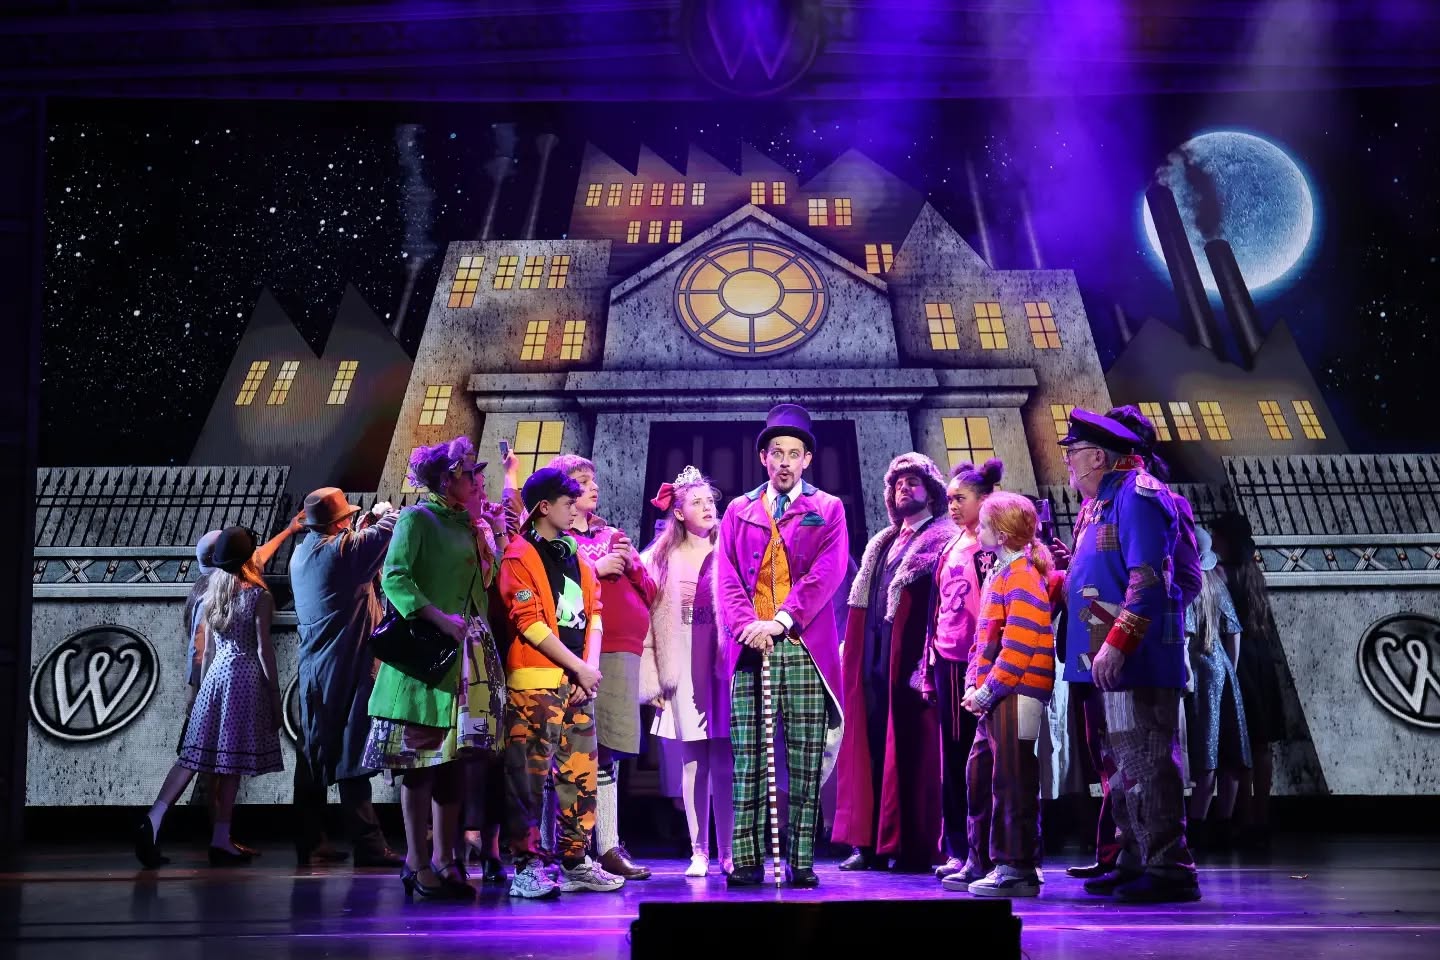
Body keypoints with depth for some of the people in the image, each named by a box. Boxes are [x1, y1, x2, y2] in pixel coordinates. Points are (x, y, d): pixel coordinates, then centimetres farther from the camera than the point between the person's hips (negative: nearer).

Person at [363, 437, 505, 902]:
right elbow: (394, 578, -13)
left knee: (454, 756, 8)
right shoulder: (416, 518, -4)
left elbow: (483, 581, 16)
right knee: (421, 758, -2)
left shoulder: (468, 524, 17)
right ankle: (417, 863, 4)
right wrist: (440, 619, -23)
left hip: (468, 657, 7)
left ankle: (444, 860, 16)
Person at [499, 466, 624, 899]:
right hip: (535, 683, -7)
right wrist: (578, 667, -11)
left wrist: (591, 665, 0)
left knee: (581, 774, 9)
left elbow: (593, 611, 14)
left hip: (578, 681, 7)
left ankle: (575, 862, 18)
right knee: (529, 777, -4)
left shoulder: (574, 553, 17)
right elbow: (530, 624, -12)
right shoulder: (519, 556, -5)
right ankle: (527, 867, 3)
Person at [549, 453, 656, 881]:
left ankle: (609, 846, 7)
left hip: (620, 650, 5)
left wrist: (631, 564, 3)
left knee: (605, 752, 5)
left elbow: (647, 592, 20)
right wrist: (595, 568, -11)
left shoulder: (611, 535, 23)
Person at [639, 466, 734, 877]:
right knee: (693, 762, 5)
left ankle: (727, 852, 7)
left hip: (724, 667, -1)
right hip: (684, 671, 1)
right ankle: (699, 852, 14)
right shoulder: (661, 559, 8)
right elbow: (649, 620, 4)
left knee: (725, 763, -2)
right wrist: (654, 679, -1)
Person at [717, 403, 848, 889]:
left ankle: (802, 861, 6)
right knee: (747, 759, 0)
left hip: (805, 648, -1)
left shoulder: (827, 509, 10)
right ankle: (745, 860, 5)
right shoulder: (739, 510, 16)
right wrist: (747, 625, -10)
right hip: (750, 647, 2)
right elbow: (727, 578, 8)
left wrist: (781, 620, -14)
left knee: (806, 762, 0)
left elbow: (828, 572, -3)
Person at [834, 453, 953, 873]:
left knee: (912, 750, -2)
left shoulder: (943, 540, -1)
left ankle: (916, 847, 5)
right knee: (872, 748, 6)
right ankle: (871, 843, 12)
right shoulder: (881, 543, 21)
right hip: (874, 661, 7)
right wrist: (857, 655, 11)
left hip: (911, 660, -7)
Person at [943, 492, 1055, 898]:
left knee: (1012, 781, -5)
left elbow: (1019, 643, -19)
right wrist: (974, 683, 10)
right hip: (993, 695, 10)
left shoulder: (1022, 576, -12)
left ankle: (1017, 868, 3)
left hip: (1015, 694, -10)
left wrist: (988, 689, -17)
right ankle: (982, 862, 24)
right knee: (980, 775, 14)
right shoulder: (999, 574, 18)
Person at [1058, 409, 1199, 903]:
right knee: (1120, 765, 15)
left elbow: (1149, 581, -21)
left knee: (1144, 763, -7)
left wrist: (1116, 643, -25)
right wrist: (1063, 578, 11)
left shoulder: (1136, 495, -12)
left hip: (1135, 659, -10)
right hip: (1109, 662, 10)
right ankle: (1136, 861, 24)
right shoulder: (1099, 502, 19)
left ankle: (1169, 868, 1)